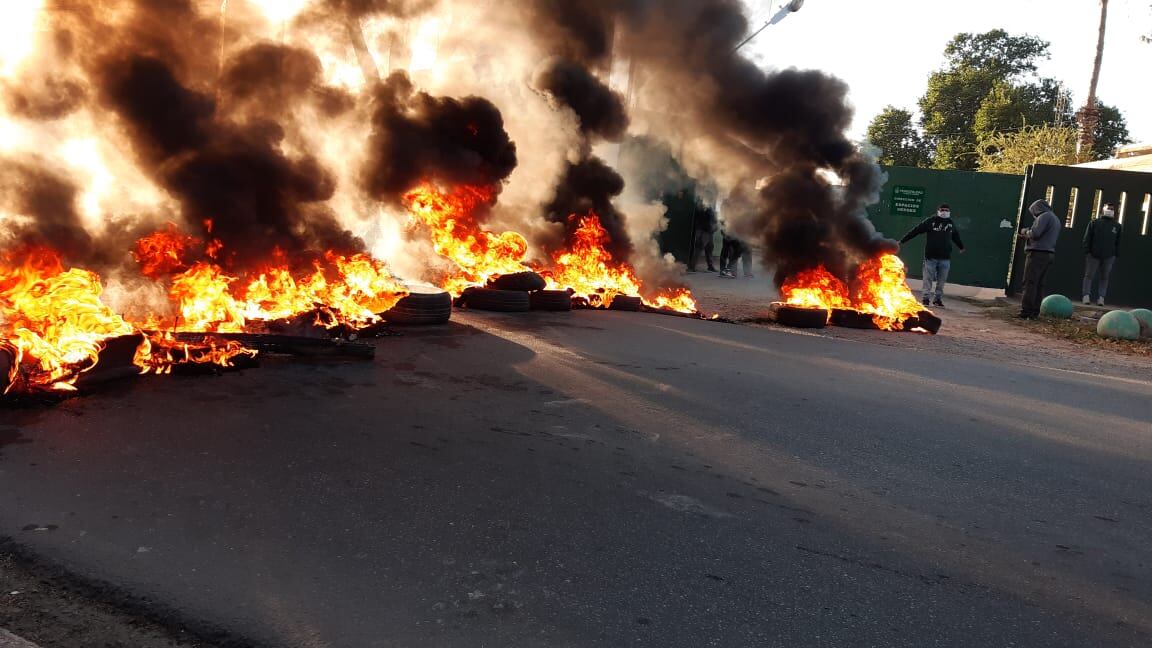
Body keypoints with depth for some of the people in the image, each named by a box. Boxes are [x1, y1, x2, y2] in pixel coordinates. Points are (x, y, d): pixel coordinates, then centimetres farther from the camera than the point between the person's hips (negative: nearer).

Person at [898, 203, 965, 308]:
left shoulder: (951, 224, 11)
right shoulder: (930, 221, -1)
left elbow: (956, 237, 30)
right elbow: (915, 231, -1)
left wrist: (961, 247, 47)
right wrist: (902, 241, -2)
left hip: (945, 258, 3)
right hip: (930, 256, -3)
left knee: (941, 280, 5)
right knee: (928, 279, -3)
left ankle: (938, 299, 14)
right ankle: (926, 298, 3)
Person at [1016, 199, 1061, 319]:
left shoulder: (1044, 216, -7)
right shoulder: (1056, 219, 23)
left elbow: (1035, 233, -19)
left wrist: (1025, 232, 2)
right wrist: (1027, 236, 20)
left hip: (1038, 253, -9)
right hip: (1049, 254, 9)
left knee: (1030, 283, -9)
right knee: (1039, 285, 7)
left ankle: (1026, 311, -12)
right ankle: (1035, 312, 6)